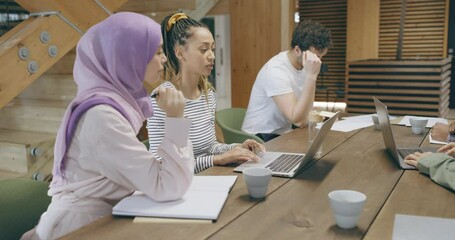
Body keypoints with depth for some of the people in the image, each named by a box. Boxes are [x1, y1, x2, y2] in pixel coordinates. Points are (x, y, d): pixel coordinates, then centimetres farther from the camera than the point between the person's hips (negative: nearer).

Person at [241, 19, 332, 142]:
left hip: (283, 134, 8)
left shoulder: (303, 65, 0)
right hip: (261, 139, -8)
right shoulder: (276, 71, -24)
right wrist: (311, 75, -35)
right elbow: (298, 121, -32)